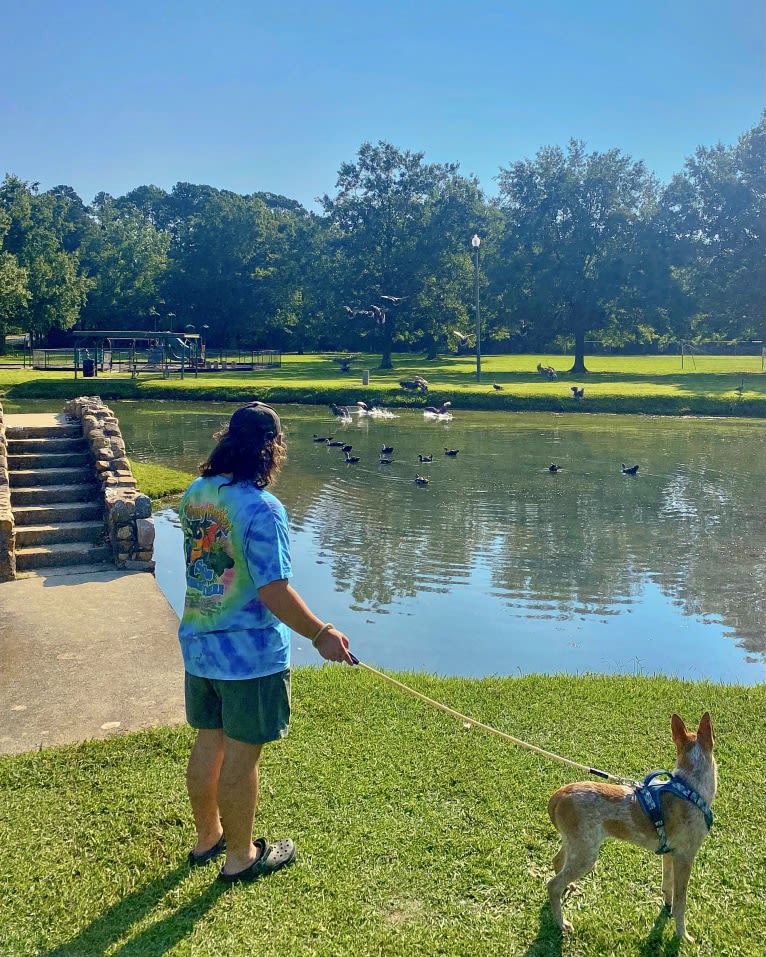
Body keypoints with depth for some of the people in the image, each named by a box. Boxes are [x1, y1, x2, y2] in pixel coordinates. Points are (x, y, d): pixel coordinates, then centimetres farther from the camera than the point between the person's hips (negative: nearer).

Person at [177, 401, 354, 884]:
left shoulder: (194, 494, 1)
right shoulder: (262, 509, -23)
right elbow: (273, 591, -24)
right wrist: (321, 633, -15)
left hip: (198, 645, 7)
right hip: (250, 655, -7)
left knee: (208, 743, 21)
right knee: (241, 755, 8)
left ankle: (208, 836, 40)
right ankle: (241, 857, 27)